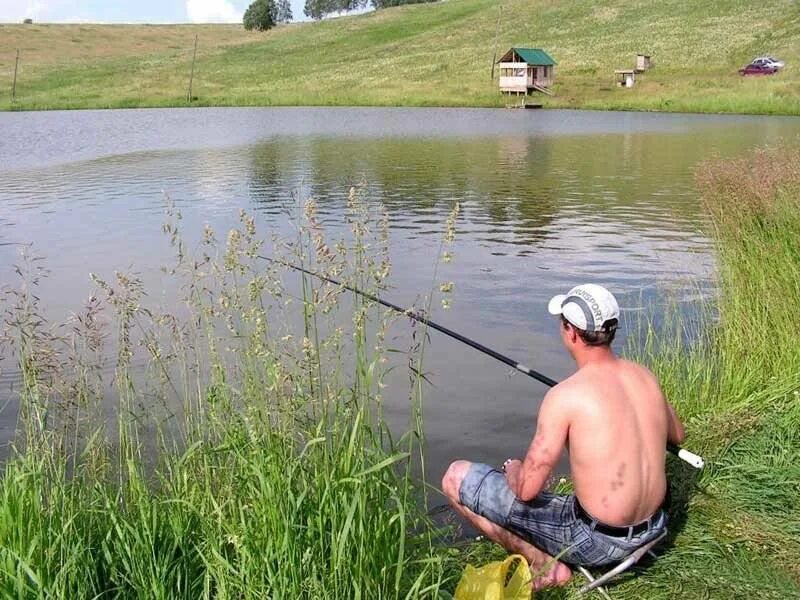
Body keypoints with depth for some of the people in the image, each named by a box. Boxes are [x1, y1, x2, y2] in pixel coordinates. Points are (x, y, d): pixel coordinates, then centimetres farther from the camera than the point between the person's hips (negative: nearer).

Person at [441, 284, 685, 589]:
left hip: (597, 541, -7)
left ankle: (544, 565, 2)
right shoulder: (645, 376, -2)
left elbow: (526, 489, -19)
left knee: (456, 477, -3)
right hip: (653, 527, 7)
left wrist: (512, 469, 3)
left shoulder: (565, 395, -22)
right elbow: (677, 435, 19)